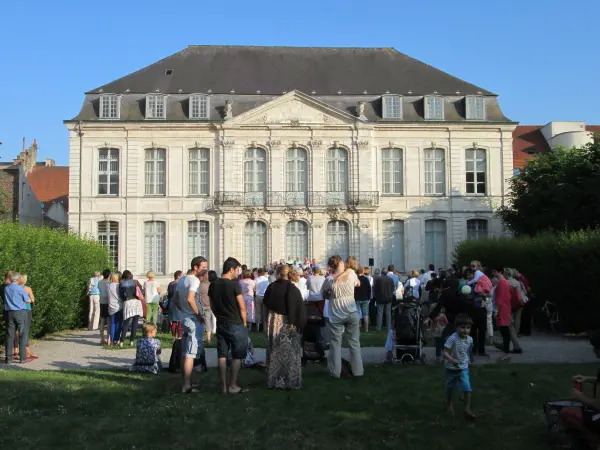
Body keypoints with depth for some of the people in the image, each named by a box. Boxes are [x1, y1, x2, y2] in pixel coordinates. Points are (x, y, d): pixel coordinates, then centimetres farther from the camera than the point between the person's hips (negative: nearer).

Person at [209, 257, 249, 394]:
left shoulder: (213, 285, 5)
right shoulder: (234, 285, -15)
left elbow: (212, 306, 13)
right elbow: (242, 307, -12)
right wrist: (244, 322, 1)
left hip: (220, 324, 6)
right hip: (236, 325, -6)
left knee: (222, 356, 9)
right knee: (237, 356, 4)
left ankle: (223, 386, 12)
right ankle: (232, 386, 5)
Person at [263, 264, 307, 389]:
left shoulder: (271, 287, -4)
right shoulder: (292, 289, -12)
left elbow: (266, 303, 8)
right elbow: (298, 308, -18)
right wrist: (295, 323, -15)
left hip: (273, 321, 3)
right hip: (287, 323, -3)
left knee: (275, 352, 12)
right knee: (290, 352, 5)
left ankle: (274, 380, 18)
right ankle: (291, 381, 7)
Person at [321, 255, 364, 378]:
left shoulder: (329, 280, -8)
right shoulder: (351, 274, -5)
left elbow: (324, 296, 5)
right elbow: (358, 283, 17)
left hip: (336, 315, -1)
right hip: (351, 313, 1)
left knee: (336, 343, 8)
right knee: (354, 342, 10)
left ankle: (336, 372, 11)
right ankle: (357, 370, 14)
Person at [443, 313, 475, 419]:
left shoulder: (470, 339, -7)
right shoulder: (452, 339, -24)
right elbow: (445, 353, -27)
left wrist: (467, 361, 13)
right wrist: (452, 360, -41)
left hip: (463, 369, 3)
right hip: (451, 368, -3)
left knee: (468, 389, -12)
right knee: (450, 388, 17)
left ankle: (467, 410, 0)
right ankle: (449, 405, 42)